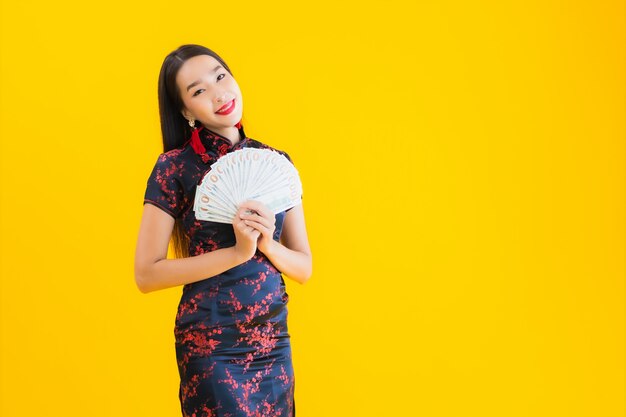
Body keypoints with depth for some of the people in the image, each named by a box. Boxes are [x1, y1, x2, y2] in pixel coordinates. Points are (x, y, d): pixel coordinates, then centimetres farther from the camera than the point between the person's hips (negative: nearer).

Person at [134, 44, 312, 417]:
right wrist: (237, 252, -18)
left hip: (275, 341, 4)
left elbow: (304, 267, 7)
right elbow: (146, 274, -12)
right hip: (211, 347, -4)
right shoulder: (175, 167, -7)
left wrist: (268, 245, -13)